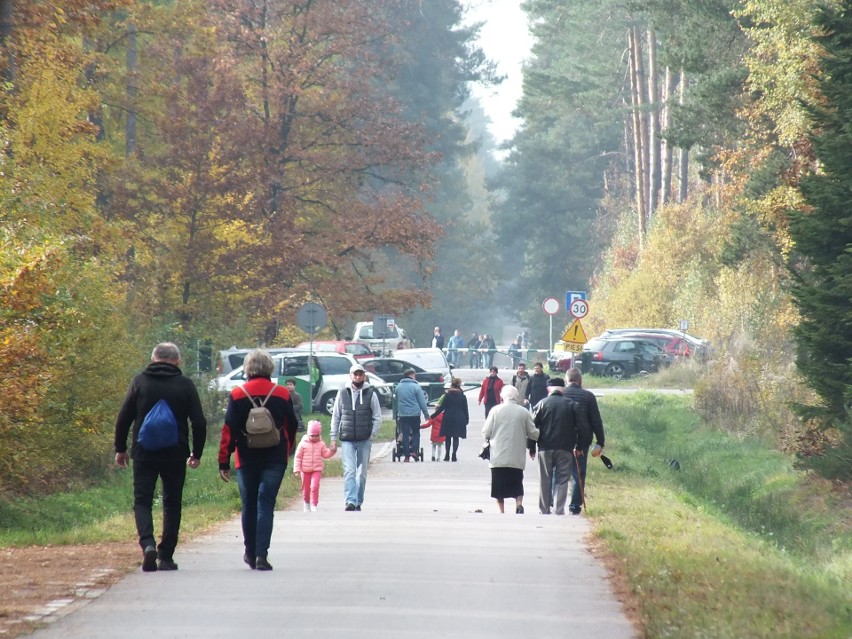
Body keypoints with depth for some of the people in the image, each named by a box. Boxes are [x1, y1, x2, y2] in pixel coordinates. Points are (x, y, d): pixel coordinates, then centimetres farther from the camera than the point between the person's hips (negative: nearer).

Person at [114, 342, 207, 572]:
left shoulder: (140, 382, 1)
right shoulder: (185, 385, 0)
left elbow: (123, 418, 1)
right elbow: (199, 422, 0)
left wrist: (120, 449, 11)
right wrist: (196, 453, 10)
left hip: (144, 453, 0)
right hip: (175, 455, 0)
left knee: (142, 501, 4)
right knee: (172, 504, 10)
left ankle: (148, 543, -21)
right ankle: (166, 557, 9)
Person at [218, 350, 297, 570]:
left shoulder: (237, 395, -2)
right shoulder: (282, 394, 1)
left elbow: (229, 430, -3)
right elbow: (292, 427, 9)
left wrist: (224, 462, 0)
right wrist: (286, 452, 26)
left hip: (247, 459, 0)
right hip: (275, 459, 0)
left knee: (248, 506, 12)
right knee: (266, 506, -1)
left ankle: (250, 553, 21)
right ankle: (261, 555, -11)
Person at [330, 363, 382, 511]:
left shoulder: (371, 394, 2)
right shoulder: (342, 393, 5)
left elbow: (377, 418, 4)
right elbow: (336, 417, 9)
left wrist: (371, 436, -7)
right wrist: (333, 439, 4)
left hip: (364, 441, 0)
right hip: (347, 440, 0)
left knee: (362, 473, 7)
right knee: (349, 471, -13)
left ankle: (358, 503, 17)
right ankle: (350, 502, -22)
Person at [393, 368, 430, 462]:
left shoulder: (398, 387, 7)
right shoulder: (416, 387, -7)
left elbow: (396, 401, 15)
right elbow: (422, 402, -6)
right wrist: (426, 414, 2)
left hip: (402, 415, 3)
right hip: (415, 414, -3)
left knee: (405, 435, 5)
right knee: (416, 433, 13)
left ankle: (407, 455, 2)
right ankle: (415, 450, -3)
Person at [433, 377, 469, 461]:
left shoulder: (447, 395, -4)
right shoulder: (462, 396, -1)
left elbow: (442, 407, -5)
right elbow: (465, 410, 2)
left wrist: (433, 416, 1)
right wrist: (466, 419, 12)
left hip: (448, 419, -1)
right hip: (459, 419, 1)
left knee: (448, 438, 9)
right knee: (456, 438, 4)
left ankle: (447, 455, 7)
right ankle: (454, 456, -2)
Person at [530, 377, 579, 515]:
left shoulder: (542, 404, 0)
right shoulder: (571, 404, 1)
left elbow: (533, 426, 0)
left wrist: (532, 447, 6)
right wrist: (579, 446, 9)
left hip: (545, 448, 0)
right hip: (565, 449, 0)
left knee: (545, 480, 8)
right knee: (562, 480, 3)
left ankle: (544, 510, 10)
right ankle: (559, 510, -4)